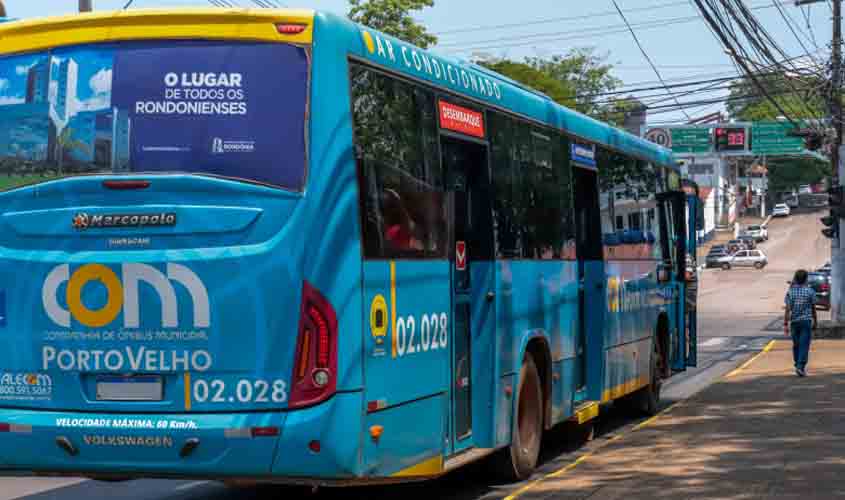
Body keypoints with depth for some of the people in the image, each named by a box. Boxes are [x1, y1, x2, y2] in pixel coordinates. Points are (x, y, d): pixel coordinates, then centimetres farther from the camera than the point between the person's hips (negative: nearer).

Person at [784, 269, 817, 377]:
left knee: (796, 345, 15)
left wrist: (785, 324, -3)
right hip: (806, 321, -2)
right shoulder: (810, 291, -5)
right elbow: (813, 309, 2)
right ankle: (801, 366, -16)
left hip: (794, 322, 2)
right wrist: (815, 321, 16)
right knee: (804, 345, -4)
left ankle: (798, 366, 24)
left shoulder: (790, 292, -3)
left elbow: (787, 310, -6)